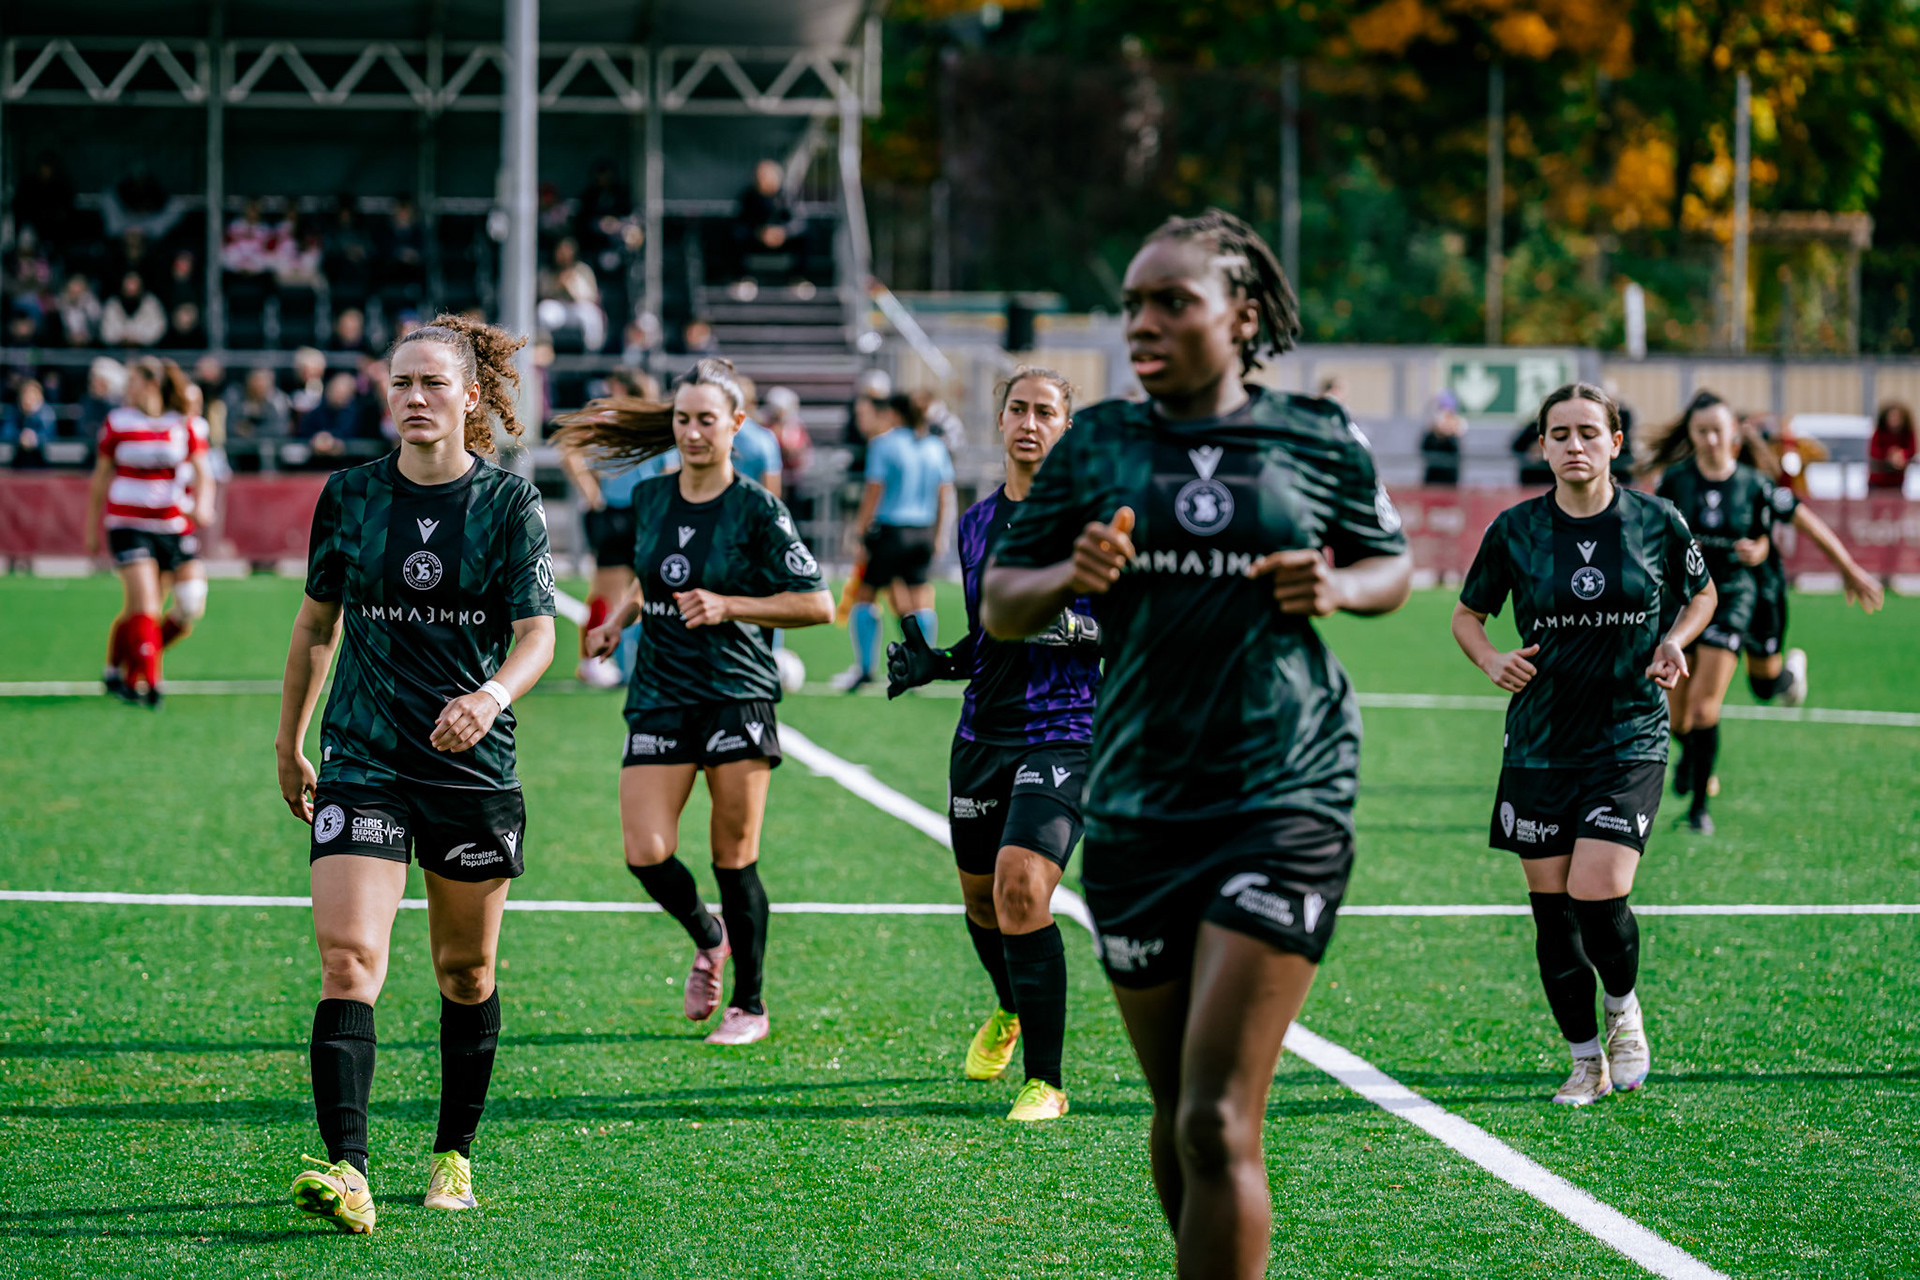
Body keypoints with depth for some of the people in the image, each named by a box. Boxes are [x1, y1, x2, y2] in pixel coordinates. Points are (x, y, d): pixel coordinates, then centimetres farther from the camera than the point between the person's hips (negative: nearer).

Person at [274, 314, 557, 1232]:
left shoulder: (510, 503, -2)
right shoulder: (349, 496, 3)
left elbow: (537, 632, -10)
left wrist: (493, 694, -31)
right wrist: (288, 741, 19)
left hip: (474, 768, 0)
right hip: (361, 765, 0)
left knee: (465, 974, 11)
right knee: (347, 959, -16)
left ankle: (454, 1156, 29)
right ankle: (346, 1171, -24)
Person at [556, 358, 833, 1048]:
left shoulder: (755, 510, -7)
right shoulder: (649, 498, 8)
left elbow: (817, 604, -7)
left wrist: (726, 606, -15)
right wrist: (617, 622, 10)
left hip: (738, 698, -4)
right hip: (659, 698, 4)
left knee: (734, 858, -1)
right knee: (646, 854, -8)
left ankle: (749, 1005, 15)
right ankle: (707, 939, 23)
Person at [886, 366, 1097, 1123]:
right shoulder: (976, 523, 15)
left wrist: (1077, 629, -23)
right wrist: (934, 663, 7)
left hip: (1064, 735, -6)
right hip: (983, 736, 6)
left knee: (1022, 889, -21)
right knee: (981, 898, 15)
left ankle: (1045, 1082, -15)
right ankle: (1010, 1012, 48)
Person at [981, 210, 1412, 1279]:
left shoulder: (1321, 442, 3)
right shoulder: (1093, 446, 5)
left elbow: (1394, 565, 17)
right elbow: (998, 608, 8)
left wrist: (1337, 588, -5)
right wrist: (1070, 576, -14)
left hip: (1285, 801, -3)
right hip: (1137, 814, 3)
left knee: (1218, 1126, -13)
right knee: (1178, 1119, 12)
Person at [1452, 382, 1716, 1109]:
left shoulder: (1657, 522, -2)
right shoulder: (1514, 530, -1)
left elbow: (1701, 594, 16)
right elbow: (1467, 614, 12)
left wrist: (1674, 640, -4)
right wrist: (1492, 660, -9)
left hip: (1630, 740, -2)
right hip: (1539, 743, 2)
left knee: (1599, 893, -17)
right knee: (1552, 909, 3)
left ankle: (1624, 1007, 14)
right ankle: (1586, 1062, 20)